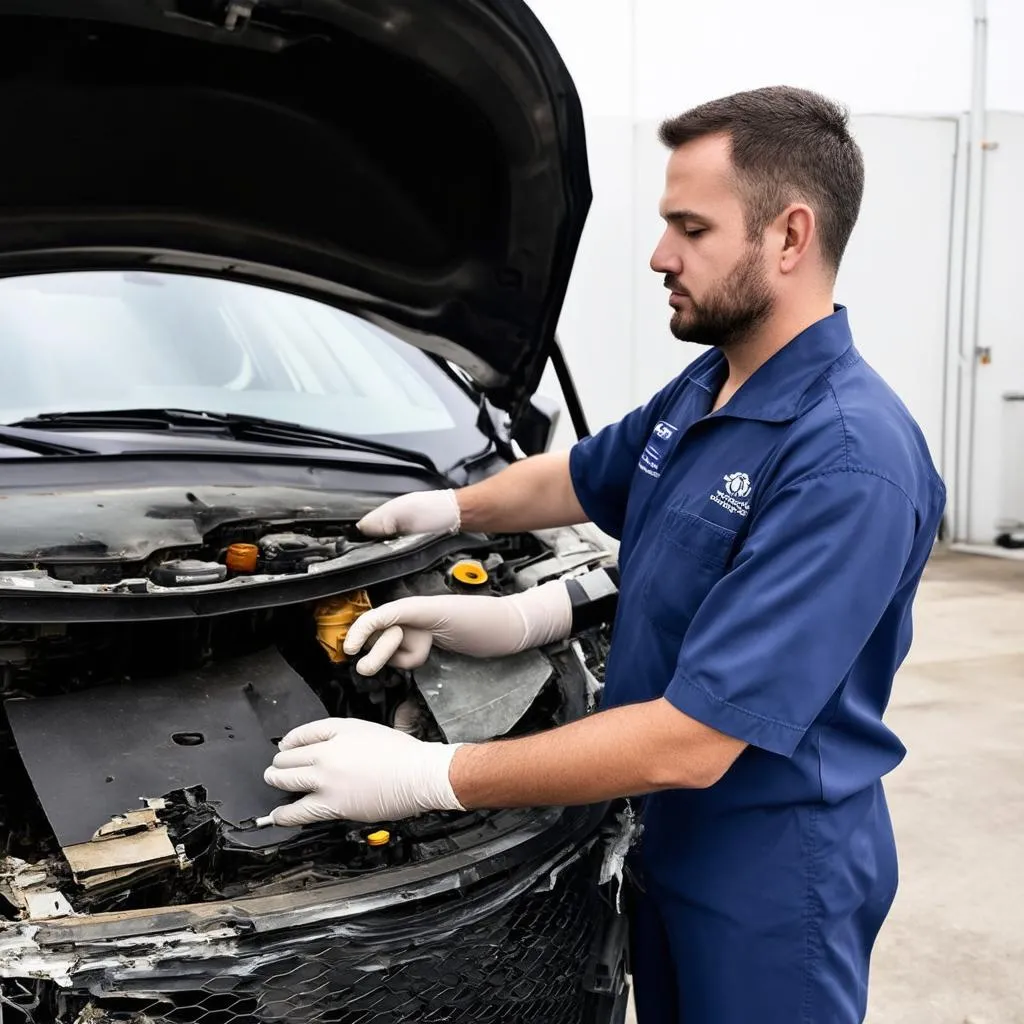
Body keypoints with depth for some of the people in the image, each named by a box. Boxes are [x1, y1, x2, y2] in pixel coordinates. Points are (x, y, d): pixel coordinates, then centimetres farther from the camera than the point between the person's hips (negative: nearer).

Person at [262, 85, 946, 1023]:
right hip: (666, 838, 8)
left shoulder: (850, 461, -29)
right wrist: (449, 508, 26)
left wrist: (429, 777, -29)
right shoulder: (701, 390, 1)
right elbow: (579, 479, 22)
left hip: (774, 872, -8)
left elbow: (691, 740, -33)